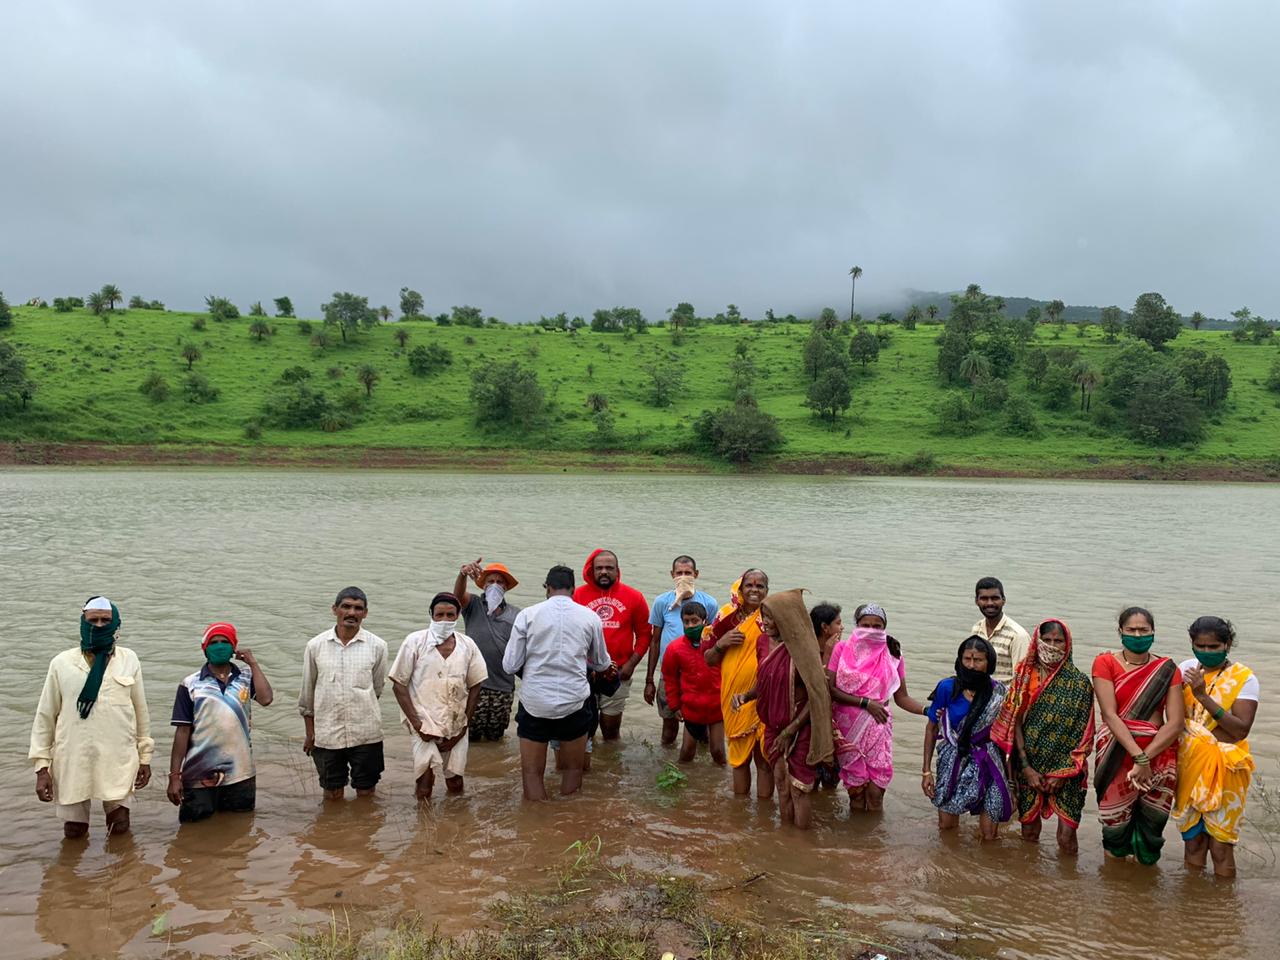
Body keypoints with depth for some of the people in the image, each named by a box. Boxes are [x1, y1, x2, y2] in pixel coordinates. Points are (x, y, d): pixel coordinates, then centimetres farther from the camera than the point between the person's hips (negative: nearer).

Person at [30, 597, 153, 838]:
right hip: (72, 762, 0)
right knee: (73, 832, 13)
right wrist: (42, 766, 0)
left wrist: (145, 757, 8)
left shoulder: (129, 660, 2)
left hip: (118, 761, 0)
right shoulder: (62, 663, -1)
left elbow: (141, 711, 7)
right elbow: (45, 716, 4)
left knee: (120, 828, 9)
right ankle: (78, 816, 45)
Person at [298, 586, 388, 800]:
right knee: (332, 794, 13)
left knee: (366, 793, 10)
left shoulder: (377, 646, -4)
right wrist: (309, 731, 9)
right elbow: (307, 692, 7)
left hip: (366, 734, -1)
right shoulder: (316, 645, -2)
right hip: (326, 733, 1)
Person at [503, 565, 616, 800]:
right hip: (574, 702, 1)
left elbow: (510, 665, -4)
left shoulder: (528, 615, -5)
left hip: (534, 703, -1)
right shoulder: (590, 617, 0)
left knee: (532, 772, 11)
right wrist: (610, 670, 39)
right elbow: (602, 663, 16)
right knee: (573, 770, 17)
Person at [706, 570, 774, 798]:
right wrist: (722, 643, -9)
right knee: (739, 754, 14)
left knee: (764, 758, 4)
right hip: (735, 696, 3)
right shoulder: (729, 616, 3)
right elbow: (709, 659, 9)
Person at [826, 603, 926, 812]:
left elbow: (902, 698, 6)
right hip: (848, 728, -1)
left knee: (875, 790, -3)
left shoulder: (892, 655, 3)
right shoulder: (842, 649, -2)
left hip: (877, 725, 1)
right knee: (855, 788, 5)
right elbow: (830, 689, -9)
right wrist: (866, 703, -14)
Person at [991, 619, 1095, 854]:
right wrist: (1026, 768, -7)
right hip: (1029, 767, 2)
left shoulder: (1079, 682, -4)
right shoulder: (1025, 676, 2)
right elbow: (1015, 723, 0)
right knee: (1029, 833, 8)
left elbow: (1083, 733, -5)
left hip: (1066, 771, -2)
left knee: (1066, 839, -6)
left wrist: (1063, 773, -10)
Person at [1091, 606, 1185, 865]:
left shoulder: (1167, 669, 3)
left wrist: (1146, 758, -16)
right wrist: (1138, 756, -20)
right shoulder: (1105, 663, -1)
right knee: (1116, 824, 5)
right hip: (1117, 754, -1)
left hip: (1159, 755, 1)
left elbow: (1175, 723, -5)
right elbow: (1110, 715, -10)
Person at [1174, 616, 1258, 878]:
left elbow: (1241, 729, -19)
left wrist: (1204, 696, -25)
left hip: (1224, 768, -4)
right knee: (1192, 839, 15)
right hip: (1189, 766, 4)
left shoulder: (1243, 678, -9)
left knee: (1220, 844, 2)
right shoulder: (1186, 669, 4)